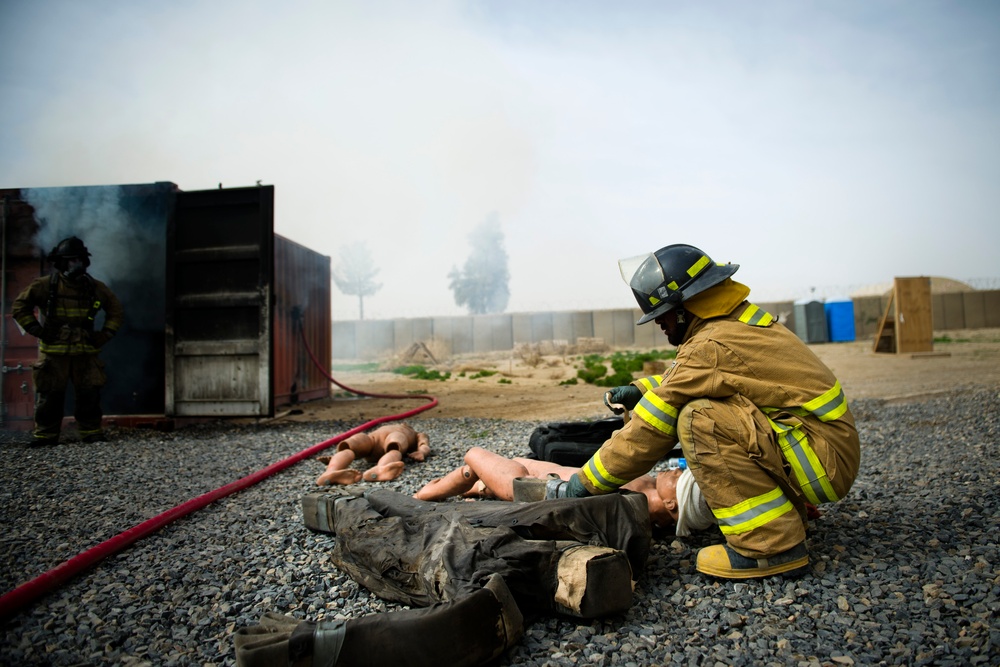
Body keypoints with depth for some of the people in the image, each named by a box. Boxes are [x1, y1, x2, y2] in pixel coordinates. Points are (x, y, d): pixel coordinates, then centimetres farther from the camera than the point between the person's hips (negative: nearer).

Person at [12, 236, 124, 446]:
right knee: (50, 395, 2)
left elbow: (115, 309, 16)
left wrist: (105, 334, 7)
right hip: (53, 352, -2)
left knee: (89, 394, 2)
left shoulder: (95, 287, 6)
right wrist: (38, 331, -4)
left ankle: (91, 433, 10)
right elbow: (20, 307, 2)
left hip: (85, 352, 2)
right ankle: (45, 434, 12)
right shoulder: (45, 285, -2)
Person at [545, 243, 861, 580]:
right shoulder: (744, 321, 7)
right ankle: (788, 508, 15)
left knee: (699, 419, -23)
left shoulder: (712, 347, -21)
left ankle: (771, 546, -15)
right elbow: (686, 378, 26)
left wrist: (584, 484, -9)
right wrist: (641, 389, 13)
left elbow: (648, 433, -18)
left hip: (826, 461, -10)